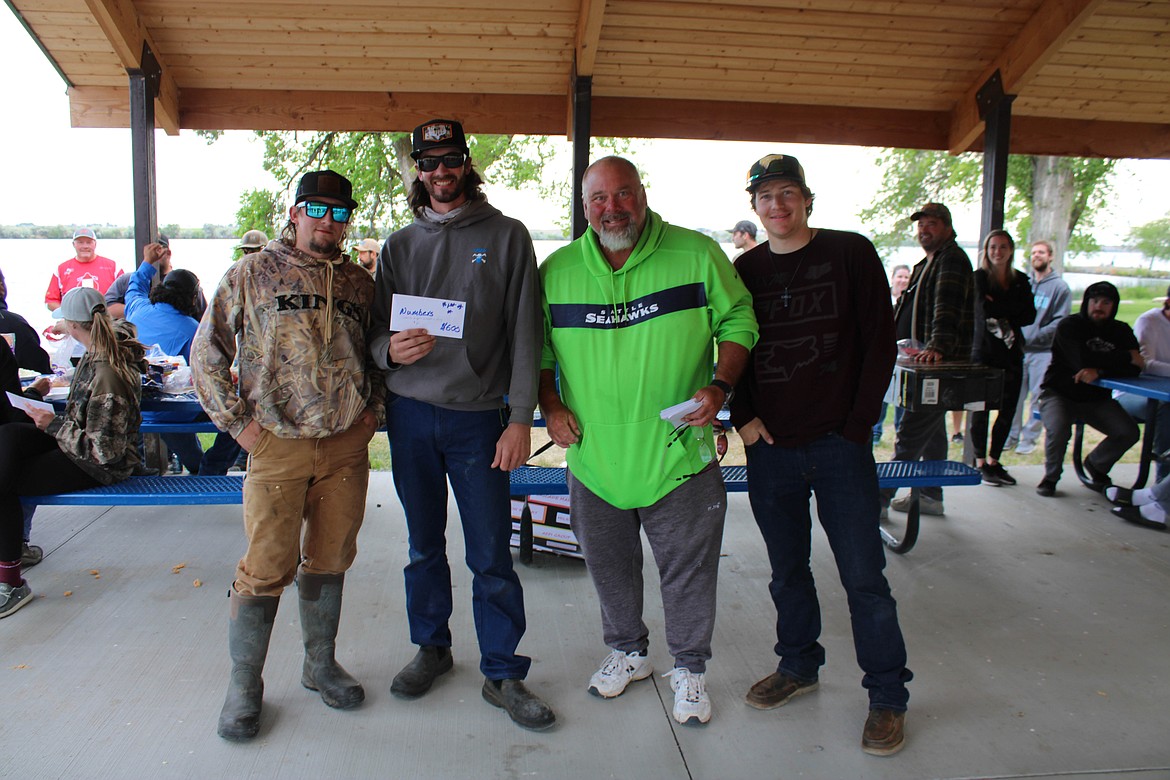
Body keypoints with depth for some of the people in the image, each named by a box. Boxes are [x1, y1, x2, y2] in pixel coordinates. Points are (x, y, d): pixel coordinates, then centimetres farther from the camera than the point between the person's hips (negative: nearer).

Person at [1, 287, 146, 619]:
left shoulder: (106, 374, -30)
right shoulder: (99, 351, -2)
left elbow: (104, 450, -26)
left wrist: (54, 426, -18)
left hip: (101, 467, -9)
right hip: (83, 440, 9)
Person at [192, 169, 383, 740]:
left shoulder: (360, 284, 10)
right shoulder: (252, 274, 0)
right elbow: (206, 354, 2)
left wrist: (372, 409, 8)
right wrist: (238, 421, -4)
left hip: (347, 446, 3)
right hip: (278, 444, -3)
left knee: (329, 561, 13)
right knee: (266, 569, 1)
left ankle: (320, 664, 31)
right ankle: (244, 685, 18)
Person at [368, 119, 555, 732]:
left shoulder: (506, 236, 2)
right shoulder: (400, 246, 11)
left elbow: (524, 334, -3)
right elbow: (376, 333, 10)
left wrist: (520, 418, -9)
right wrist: (390, 349, -15)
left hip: (479, 417, -3)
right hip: (410, 413, 3)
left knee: (491, 554, 1)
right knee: (424, 545, 14)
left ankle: (503, 674, 15)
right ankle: (431, 647, 32)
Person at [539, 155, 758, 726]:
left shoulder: (698, 255, -6)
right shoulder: (556, 271, 0)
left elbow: (738, 323, 1)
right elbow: (538, 350, 11)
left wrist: (719, 386, -13)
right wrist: (550, 407, -1)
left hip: (678, 454, -2)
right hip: (594, 457, 3)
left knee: (688, 570, 10)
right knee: (608, 569, 19)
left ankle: (689, 668, 34)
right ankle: (627, 651, 43)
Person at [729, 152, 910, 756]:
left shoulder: (850, 253, 0)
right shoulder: (745, 269, 9)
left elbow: (880, 343, -2)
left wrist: (857, 425, -7)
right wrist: (743, 416, 1)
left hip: (838, 443, -3)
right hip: (769, 447, 3)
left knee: (863, 574, 1)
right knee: (788, 570, 14)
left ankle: (888, 696, 16)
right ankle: (798, 666, 33)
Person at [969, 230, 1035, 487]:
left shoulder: (1020, 281, 12)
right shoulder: (979, 277, -1)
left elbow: (1030, 315, 2)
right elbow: (984, 308, -15)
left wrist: (1000, 313, -8)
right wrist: (1011, 309, -6)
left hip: (1011, 352, 5)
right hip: (984, 350, -5)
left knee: (1008, 410, 7)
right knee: (981, 408, -1)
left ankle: (994, 460, 19)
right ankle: (980, 463, 9)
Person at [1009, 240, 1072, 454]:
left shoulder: (1060, 287, -2)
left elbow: (1059, 323, -9)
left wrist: (1031, 337, -16)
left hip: (1043, 351, -4)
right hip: (1018, 350, 4)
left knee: (1039, 397, -1)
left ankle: (1029, 439, 7)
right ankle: (1012, 435, 15)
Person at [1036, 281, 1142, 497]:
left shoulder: (1121, 331, 3)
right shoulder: (1069, 326, -11)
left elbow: (1136, 369, -12)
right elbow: (1082, 361, -27)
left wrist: (1099, 371, -29)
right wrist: (1126, 357, -18)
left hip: (1097, 399, 5)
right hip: (1059, 394, -4)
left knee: (1129, 432, -15)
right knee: (1058, 429, -32)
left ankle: (1095, 464, 17)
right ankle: (1051, 476, -2)